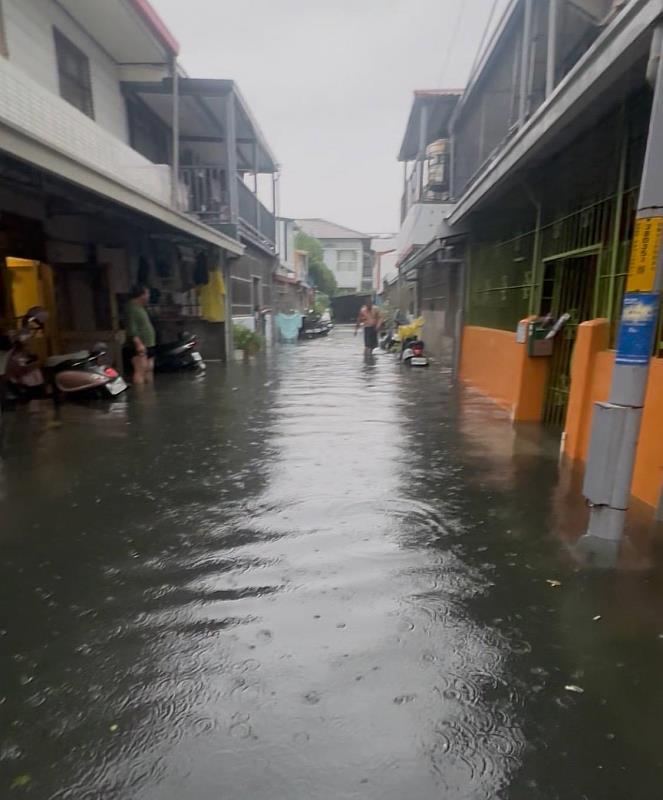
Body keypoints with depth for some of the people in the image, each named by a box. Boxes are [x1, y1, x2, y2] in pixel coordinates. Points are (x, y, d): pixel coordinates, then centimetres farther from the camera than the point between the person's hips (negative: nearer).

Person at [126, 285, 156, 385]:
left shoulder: (141, 308, 19)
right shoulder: (132, 308, -12)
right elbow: (131, 329, -22)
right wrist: (138, 343, -30)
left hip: (148, 346, 11)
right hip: (139, 347, -10)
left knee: (149, 370, 13)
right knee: (140, 371, -13)